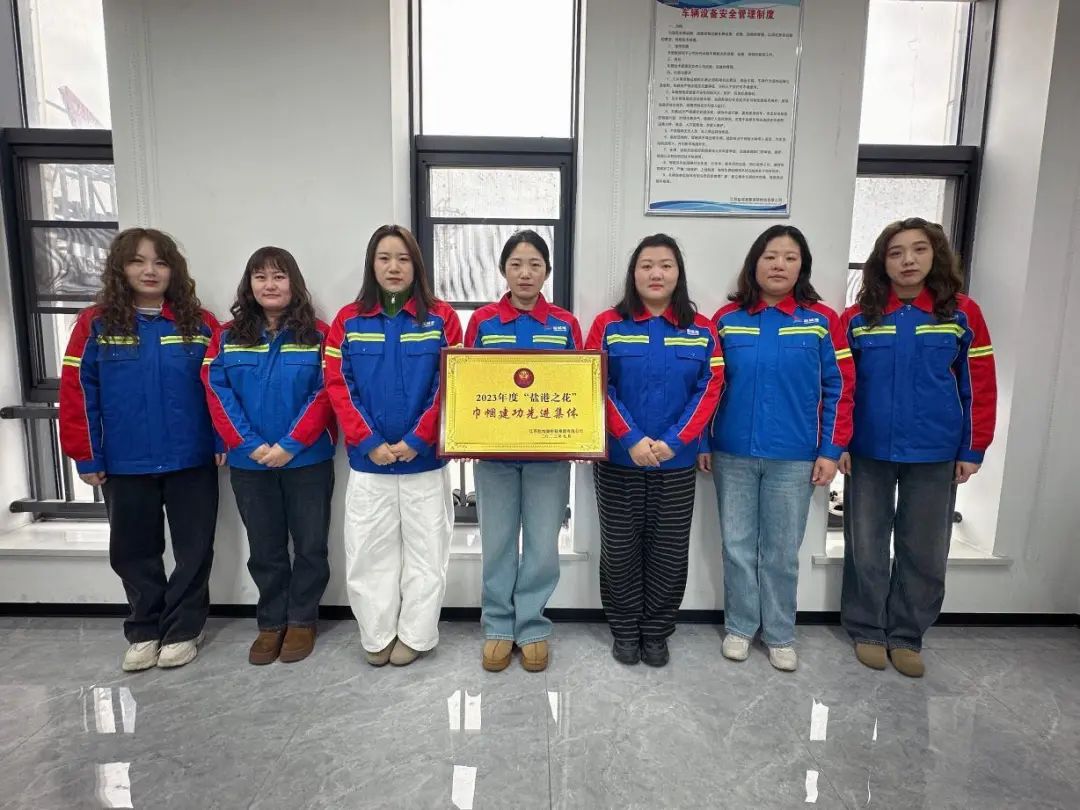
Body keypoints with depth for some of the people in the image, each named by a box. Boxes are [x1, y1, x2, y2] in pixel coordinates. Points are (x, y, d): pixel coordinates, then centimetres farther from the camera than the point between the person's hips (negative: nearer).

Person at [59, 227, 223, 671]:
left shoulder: (199, 323, -2)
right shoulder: (96, 324, -2)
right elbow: (77, 392, -2)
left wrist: (223, 442, -7)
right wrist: (86, 457, -5)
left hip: (192, 461, 0)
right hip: (124, 466, 1)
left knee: (194, 550, 8)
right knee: (133, 552, 13)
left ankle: (182, 631, 25)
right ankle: (144, 632, 31)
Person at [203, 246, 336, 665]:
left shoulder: (318, 335, -3)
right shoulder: (228, 337, 5)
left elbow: (324, 395, -9)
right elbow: (218, 395, -2)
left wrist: (290, 444, -17)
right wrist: (249, 445, -13)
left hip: (308, 461, -2)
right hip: (249, 464, 2)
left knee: (310, 544, 8)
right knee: (264, 548, 13)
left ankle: (302, 620, 25)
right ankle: (271, 623, 29)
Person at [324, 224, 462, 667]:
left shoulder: (441, 317, -2)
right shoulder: (348, 320, 2)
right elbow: (338, 387, -1)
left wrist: (416, 440, -13)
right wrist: (370, 443, -11)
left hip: (425, 459, -1)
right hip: (367, 461, 1)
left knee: (425, 550, 8)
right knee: (369, 552, 10)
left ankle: (414, 635, 26)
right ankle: (377, 636, 28)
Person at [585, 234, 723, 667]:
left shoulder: (701, 329, 3)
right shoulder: (608, 325, -2)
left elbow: (709, 389, -2)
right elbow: (597, 388, -6)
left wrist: (674, 441, -14)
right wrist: (632, 439, -17)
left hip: (677, 462, 2)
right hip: (618, 460, -1)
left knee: (669, 550, 9)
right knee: (620, 548, 9)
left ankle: (657, 632, 28)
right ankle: (625, 631, 27)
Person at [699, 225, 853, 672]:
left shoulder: (822, 320, -1)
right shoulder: (726, 319, 2)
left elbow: (839, 389, 0)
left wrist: (830, 451, -4)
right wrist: (700, 443, 3)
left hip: (794, 458, -1)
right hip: (732, 454, 1)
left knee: (782, 552, 10)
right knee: (737, 547, 11)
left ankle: (780, 634, 28)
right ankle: (739, 627, 28)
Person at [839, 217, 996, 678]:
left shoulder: (962, 314, -1)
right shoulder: (858, 318, -2)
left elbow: (979, 387, 1)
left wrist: (972, 450, -2)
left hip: (935, 455, 1)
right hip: (869, 452, 0)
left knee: (924, 551, 10)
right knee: (866, 546, 10)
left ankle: (907, 636, 28)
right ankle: (867, 630, 27)